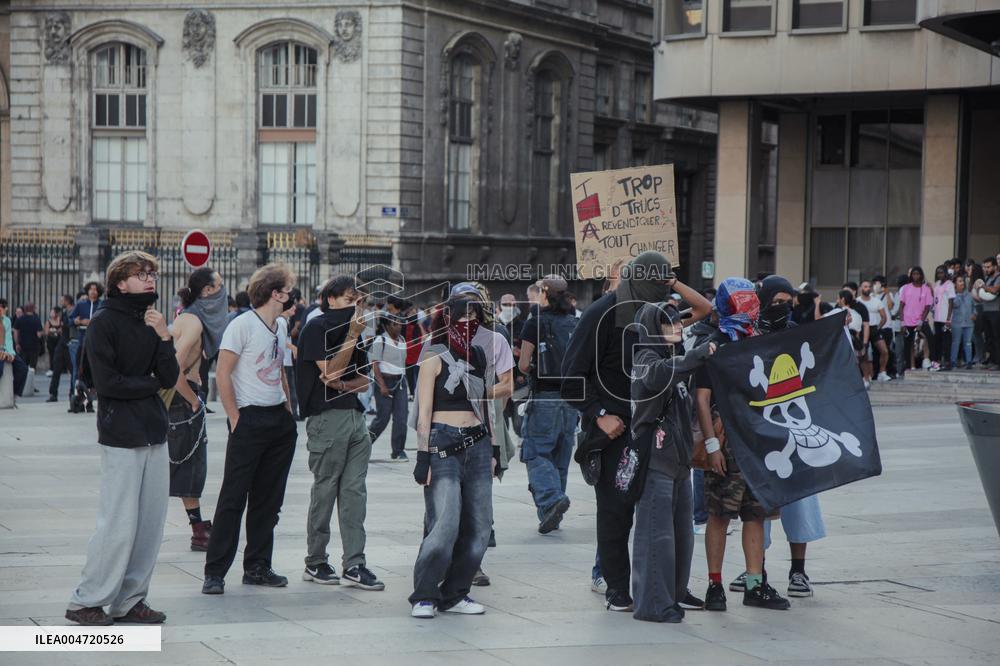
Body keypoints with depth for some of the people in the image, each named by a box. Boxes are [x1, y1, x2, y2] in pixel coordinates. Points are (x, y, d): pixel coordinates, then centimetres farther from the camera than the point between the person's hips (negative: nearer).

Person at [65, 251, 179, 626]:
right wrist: (152, 384, -3)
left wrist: (164, 336, -6)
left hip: (154, 434, 7)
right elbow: (107, 382, -15)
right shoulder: (103, 322, -7)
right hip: (120, 436, -7)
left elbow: (170, 378, 7)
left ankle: (129, 600, 14)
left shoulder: (151, 322, 14)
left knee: (151, 522, 5)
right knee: (119, 524, -8)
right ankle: (86, 602, 3)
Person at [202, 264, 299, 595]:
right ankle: (214, 573, -2)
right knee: (233, 499, -6)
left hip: (279, 421, 8)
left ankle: (257, 568, 19)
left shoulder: (280, 328, 13)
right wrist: (235, 419, -15)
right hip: (250, 419, -8)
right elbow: (222, 374, -13)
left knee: (268, 500, 10)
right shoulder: (242, 325, -10)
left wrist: (289, 411, 14)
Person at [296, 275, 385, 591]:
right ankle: (315, 562, 10)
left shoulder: (351, 328, 18)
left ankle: (354, 565, 1)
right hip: (327, 415, -7)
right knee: (325, 490, 0)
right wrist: (353, 335, -17)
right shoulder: (317, 327, -5)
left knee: (355, 492, 2)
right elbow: (332, 370, -14)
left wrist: (344, 385, -4)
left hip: (355, 415, 7)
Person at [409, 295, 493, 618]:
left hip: (477, 445, 6)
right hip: (443, 445, -6)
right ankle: (424, 596, -5)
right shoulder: (435, 358, -3)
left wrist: (493, 449, 19)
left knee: (478, 526, 2)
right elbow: (424, 413, -6)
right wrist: (423, 457, -12)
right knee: (445, 525, -15)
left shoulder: (479, 356, 15)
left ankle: (454, 593, 13)